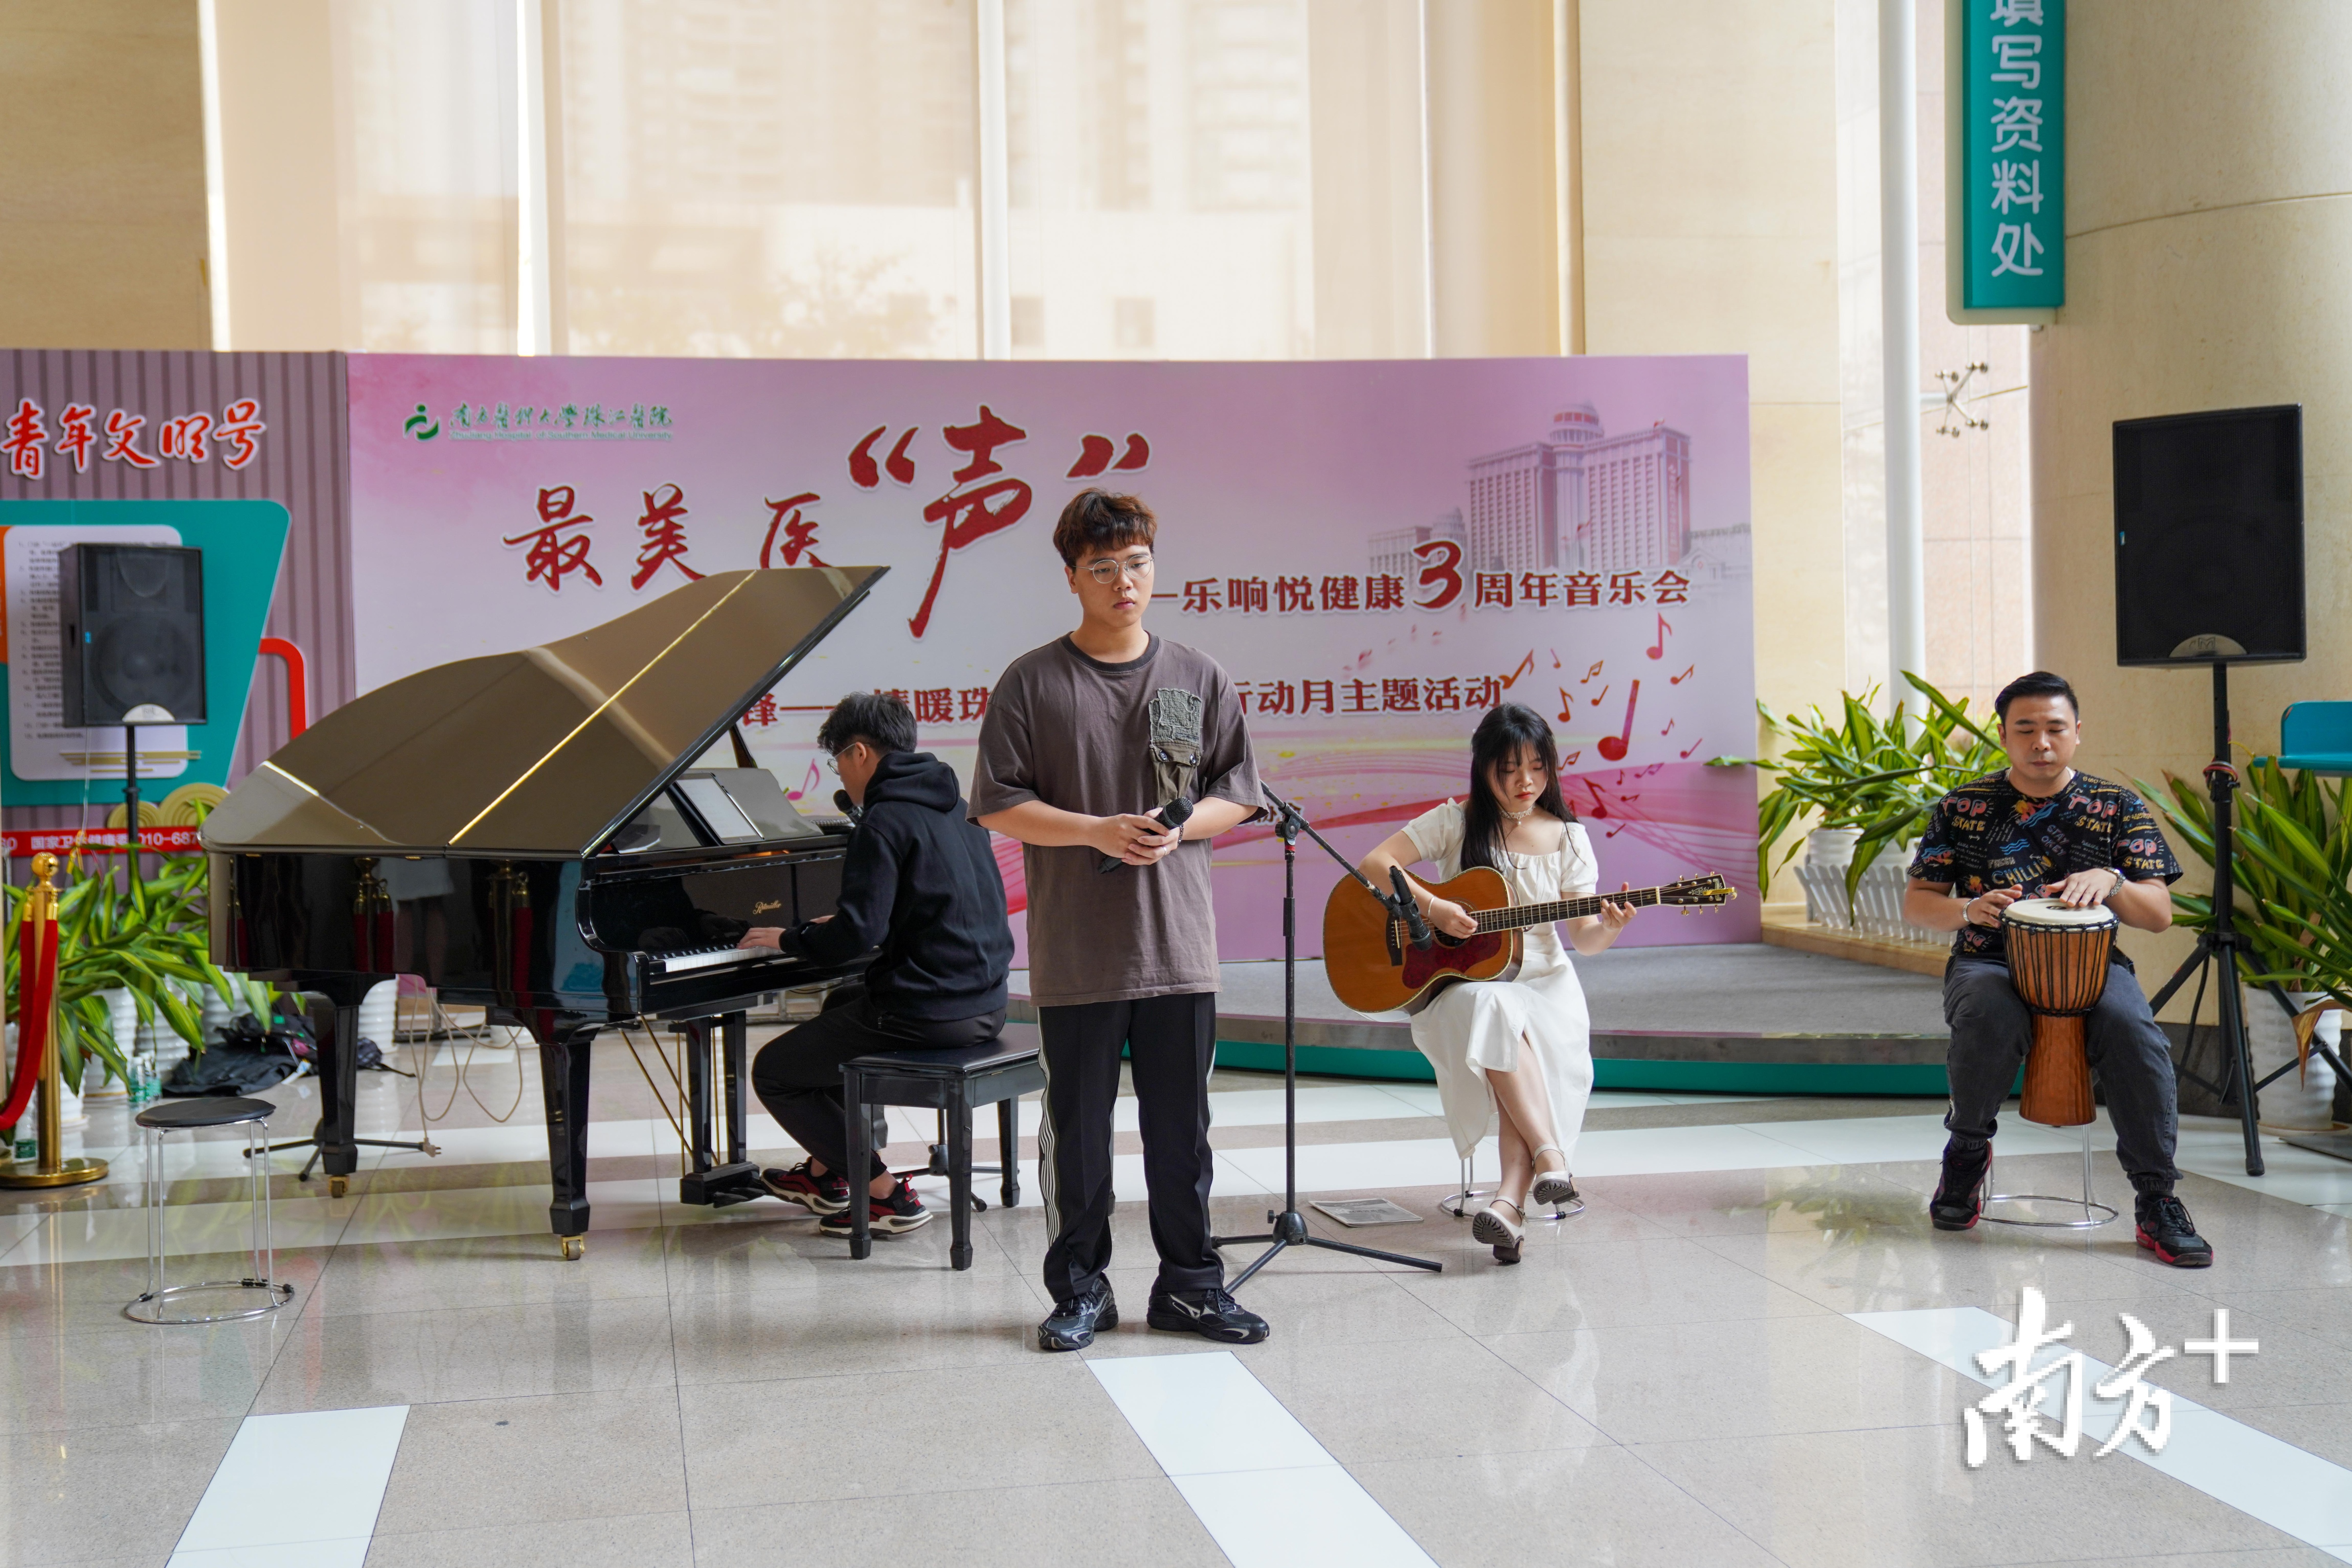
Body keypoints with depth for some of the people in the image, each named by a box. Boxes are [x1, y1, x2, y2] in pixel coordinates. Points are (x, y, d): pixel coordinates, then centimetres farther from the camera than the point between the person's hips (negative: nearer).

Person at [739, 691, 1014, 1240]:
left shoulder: (885, 821, -16)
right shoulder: (954, 807, 11)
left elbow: (859, 933, -22)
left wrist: (789, 938, -4)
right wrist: (844, 923, 28)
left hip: (922, 1014, -10)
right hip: (982, 1004, 10)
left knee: (772, 1072, 7)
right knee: (842, 1005, 37)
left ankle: (886, 1195, 2)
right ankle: (824, 1174, 41)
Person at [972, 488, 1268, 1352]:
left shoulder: (1198, 678, 7)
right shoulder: (1032, 682, 0)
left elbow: (1238, 793, 10)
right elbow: (997, 805, -3)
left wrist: (1179, 827, -9)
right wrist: (1098, 832, -13)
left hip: (1179, 944, 2)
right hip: (1075, 948, -2)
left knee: (1181, 1122, 7)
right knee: (1077, 1124, 6)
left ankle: (1189, 1282, 19)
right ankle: (1080, 1288, 18)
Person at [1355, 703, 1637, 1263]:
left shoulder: (1568, 838, 6)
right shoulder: (1456, 822, 0)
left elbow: (1583, 937, 4)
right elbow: (1374, 864, -7)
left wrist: (1608, 929, -20)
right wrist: (1432, 907, -19)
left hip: (1542, 984, 1)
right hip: (1459, 982, -1)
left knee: (1534, 1048, -32)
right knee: (1496, 1015, -37)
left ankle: (1511, 1198, -45)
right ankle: (1550, 1156, -39)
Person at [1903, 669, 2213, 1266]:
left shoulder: (2118, 808, 8)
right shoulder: (1964, 808, 8)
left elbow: (2160, 915, 3)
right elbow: (1917, 903, 6)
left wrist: (2110, 882, -19)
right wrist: (1969, 909, -16)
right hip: (1990, 962, 0)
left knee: (2132, 1030, -33)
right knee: (1990, 1017, -37)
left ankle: (2157, 1200, -20)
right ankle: (1967, 1149, -7)